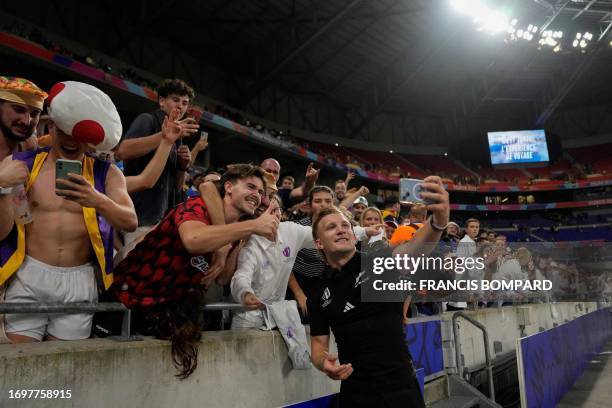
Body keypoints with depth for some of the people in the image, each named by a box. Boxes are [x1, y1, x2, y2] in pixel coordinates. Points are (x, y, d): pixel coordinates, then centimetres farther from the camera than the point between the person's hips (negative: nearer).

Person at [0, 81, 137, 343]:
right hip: (29, 277, 0)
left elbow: (130, 223, -12)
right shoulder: (22, 165, 5)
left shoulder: (106, 173, 4)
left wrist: (98, 201, -30)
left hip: (79, 281, 0)